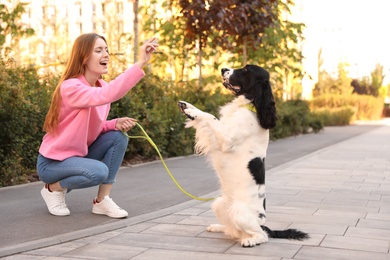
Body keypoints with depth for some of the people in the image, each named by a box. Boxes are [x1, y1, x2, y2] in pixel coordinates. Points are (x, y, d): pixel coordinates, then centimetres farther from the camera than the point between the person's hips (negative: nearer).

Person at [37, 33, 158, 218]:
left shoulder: (101, 86, 0)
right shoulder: (70, 87, -26)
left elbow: (95, 127, 5)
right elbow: (105, 96, -46)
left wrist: (116, 123, -18)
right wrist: (140, 63, -51)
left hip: (79, 154, 8)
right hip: (52, 162, -8)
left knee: (118, 137, -12)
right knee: (99, 171, -31)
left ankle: (102, 201, -6)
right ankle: (54, 188, -1)